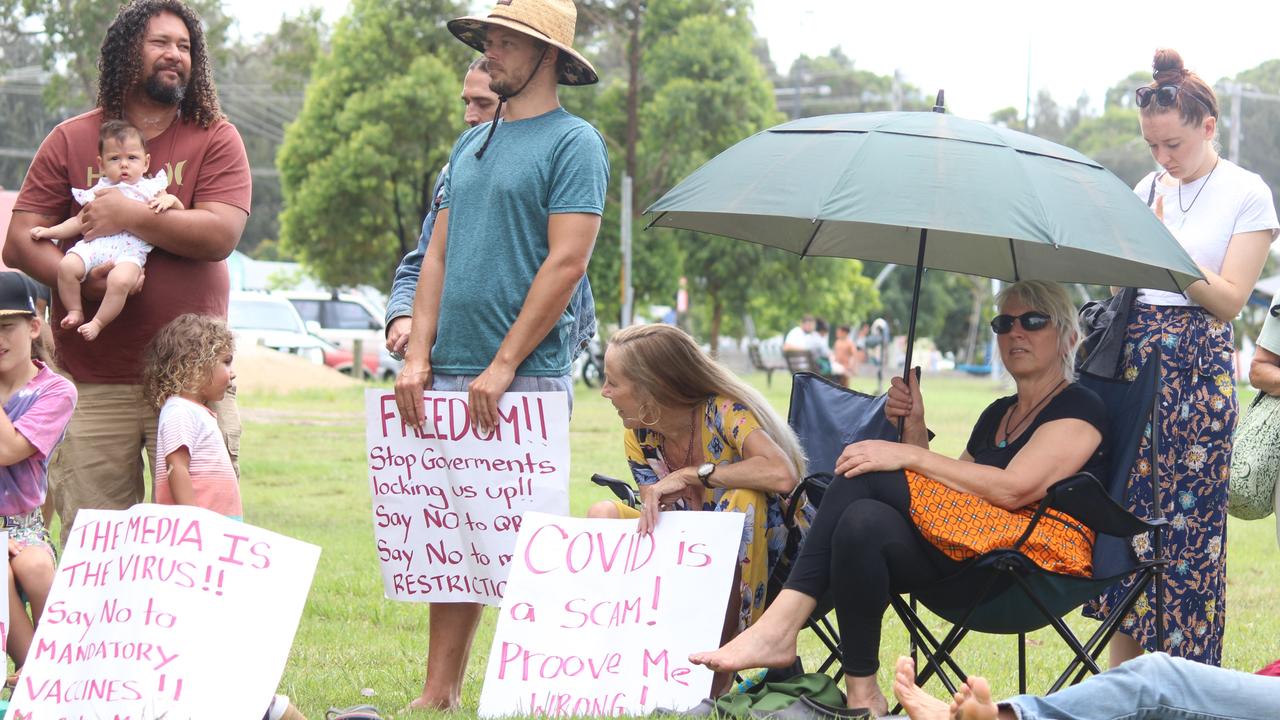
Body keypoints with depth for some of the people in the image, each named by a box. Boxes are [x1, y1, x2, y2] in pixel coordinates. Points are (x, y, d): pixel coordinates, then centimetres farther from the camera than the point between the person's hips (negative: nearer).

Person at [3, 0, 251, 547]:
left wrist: (131, 216, -11)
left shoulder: (214, 140, 6)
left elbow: (221, 234, -9)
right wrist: (80, 280, -15)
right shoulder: (70, 142, 9)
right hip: (92, 385, 1)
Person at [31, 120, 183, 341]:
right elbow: (81, 221, 26)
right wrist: (50, 231, 19)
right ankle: (75, 312, -6)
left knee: (120, 279, -34)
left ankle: (98, 322, -17)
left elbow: (179, 212, 15)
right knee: (67, 266, -25)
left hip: (129, 251, -3)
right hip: (94, 245, 3)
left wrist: (170, 200, -6)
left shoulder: (150, 188, 17)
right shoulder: (99, 192, 24)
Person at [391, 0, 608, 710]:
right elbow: (438, 254, 17)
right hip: (450, 378, 7)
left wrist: (503, 366, -16)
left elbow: (566, 262, -12)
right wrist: (418, 355, 4)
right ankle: (438, 695, 11)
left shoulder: (573, 142, -4)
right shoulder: (470, 145, 18)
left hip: (527, 378, -7)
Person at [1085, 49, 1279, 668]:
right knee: (1127, 511, 3)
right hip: (1134, 360, 5)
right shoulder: (1149, 189, 13)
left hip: (1197, 369, -5)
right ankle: (1121, 678, 8)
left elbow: (1229, 300, -9)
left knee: (1189, 521, -5)